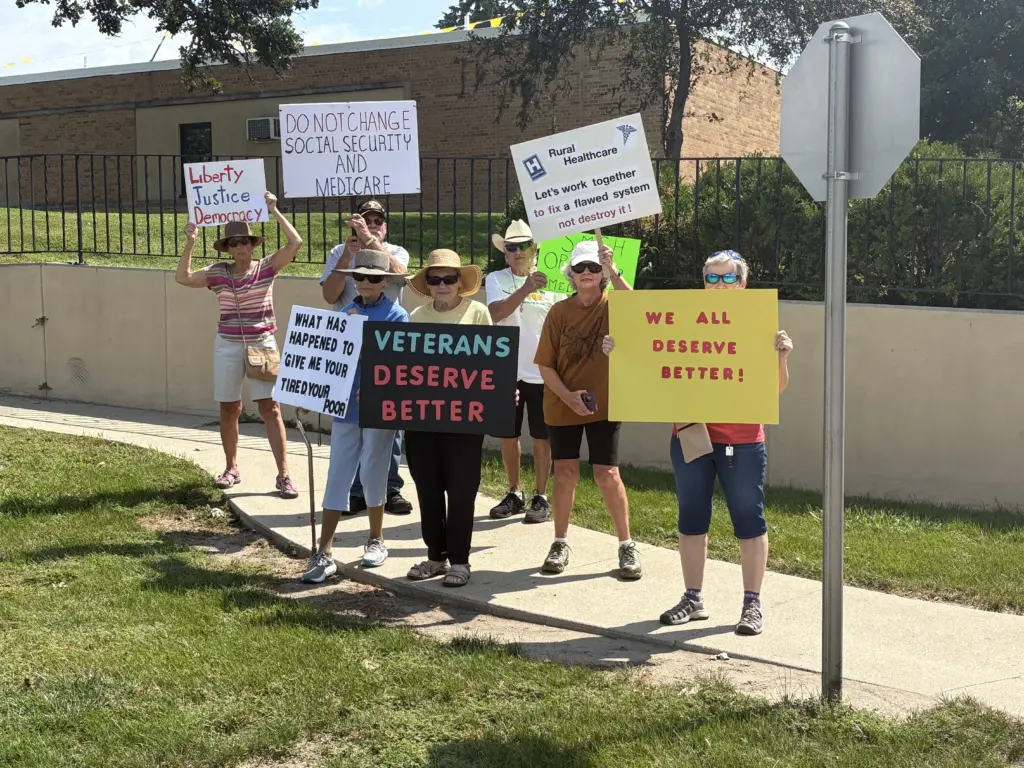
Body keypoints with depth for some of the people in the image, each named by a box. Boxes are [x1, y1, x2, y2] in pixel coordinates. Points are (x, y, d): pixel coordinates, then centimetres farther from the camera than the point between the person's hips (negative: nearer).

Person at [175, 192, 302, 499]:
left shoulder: (267, 268, -2)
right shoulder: (218, 273, 4)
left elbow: (295, 243, -13)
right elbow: (182, 278, -3)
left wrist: (274, 212, -14)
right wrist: (190, 243, -9)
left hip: (263, 344, -3)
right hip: (228, 345, 3)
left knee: (270, 408, -6)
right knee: (228, 409, 10)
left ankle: (284, 474, -5)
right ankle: (231, 468, 24)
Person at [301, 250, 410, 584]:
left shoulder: (396, 316, -5)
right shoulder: (345, 314, 7)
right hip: (344, 405, 4)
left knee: (372, 473, 7)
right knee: (338, 476, 3)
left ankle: (376, 540, 26)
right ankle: (324, 553, 4)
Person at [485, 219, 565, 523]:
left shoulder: (550, 281, 0)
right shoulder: (496, 280, 0)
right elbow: (496, 313, -17)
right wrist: (526, 288, -28)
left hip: (542, 372, -1)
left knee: (541, 438, 4)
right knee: (508, 436, 11)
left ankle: (541, 498, 15)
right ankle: (514, 494, 26)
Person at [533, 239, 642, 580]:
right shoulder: (560, 311, -3)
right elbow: (545, 364, -3)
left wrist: (613, 270, -40)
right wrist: (567, 396, -16)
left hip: (603, 405, -2)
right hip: (562, 406, 2)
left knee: (607, 474, -3)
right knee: (565, 472, 6)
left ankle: (626, 545, 10)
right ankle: (560, 543, 19)